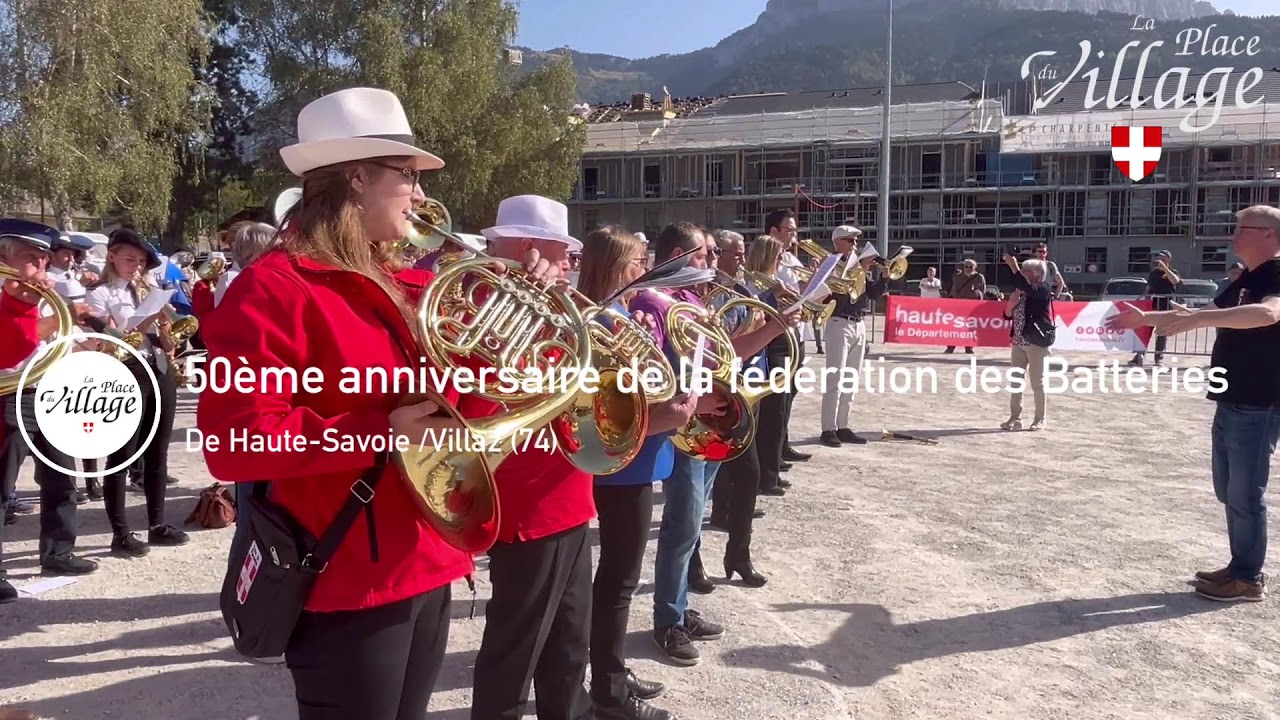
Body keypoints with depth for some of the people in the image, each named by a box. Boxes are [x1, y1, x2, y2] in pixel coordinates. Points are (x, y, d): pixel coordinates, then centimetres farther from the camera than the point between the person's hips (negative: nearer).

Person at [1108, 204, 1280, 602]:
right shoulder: (1247, 280, 15)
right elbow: (1212, 312, 27)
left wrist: (1198, 318, -46)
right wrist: (1145, 318, 24)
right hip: (1232, 403, 10)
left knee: (1245, 493, -2)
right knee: (1229, 491, 15)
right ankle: (1240, 567, 26)